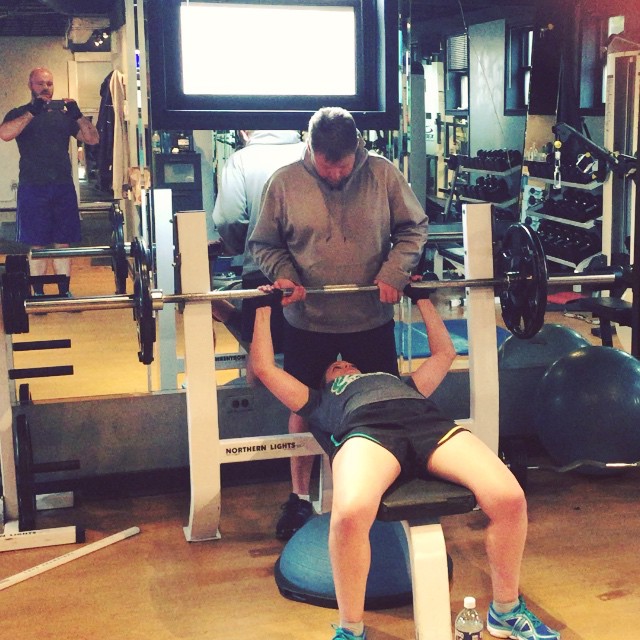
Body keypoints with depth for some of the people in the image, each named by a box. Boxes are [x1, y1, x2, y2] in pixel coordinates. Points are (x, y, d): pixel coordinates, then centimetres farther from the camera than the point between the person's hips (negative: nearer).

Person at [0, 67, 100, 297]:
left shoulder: (63, 114, 14)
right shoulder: (20, 114, 5)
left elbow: (93, 139, 7)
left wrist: (78, 115, -8)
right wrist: (32, 112, -20)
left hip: (63, 187, 3)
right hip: (33, 189, -3)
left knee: (62, 243, 6)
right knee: (36, 245, 0)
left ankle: (64, 292, 13)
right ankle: (38, 293, 8)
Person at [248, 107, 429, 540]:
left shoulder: (384, 175, -7)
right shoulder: (284, 183, -8)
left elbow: (414, 228, 1)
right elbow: (264, 244, 1)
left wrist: (395, 272, -13)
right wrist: (283, 276, -16)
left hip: (372, 320, 1)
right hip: (308, 321, 0)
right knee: (304, 410, 11)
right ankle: (300, 498, 28)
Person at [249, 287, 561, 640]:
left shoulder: (400, 383, 47)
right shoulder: (321, 399, 41)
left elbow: (444, 353, 56)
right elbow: (265, 368, 40)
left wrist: (422, 298, 60)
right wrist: (264, 307, 45)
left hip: (428, 420, 3)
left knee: (509, 497, -27)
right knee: (350, 512, -40)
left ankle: (506, 610, -2)